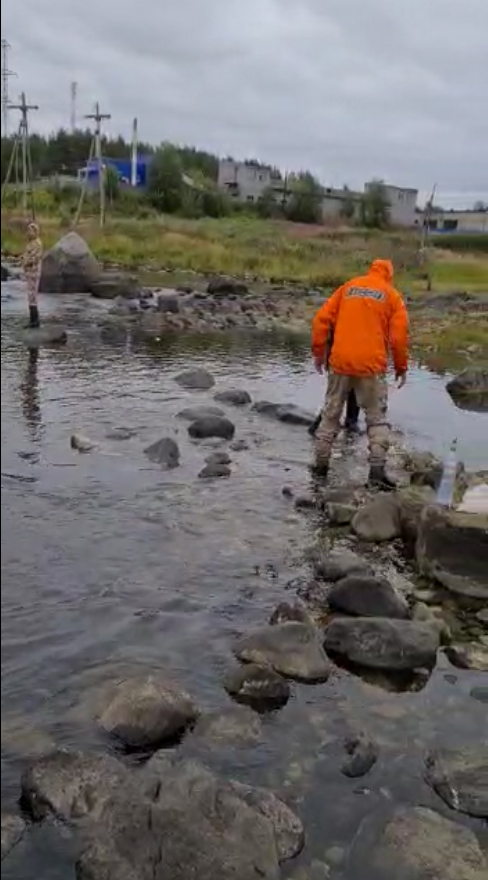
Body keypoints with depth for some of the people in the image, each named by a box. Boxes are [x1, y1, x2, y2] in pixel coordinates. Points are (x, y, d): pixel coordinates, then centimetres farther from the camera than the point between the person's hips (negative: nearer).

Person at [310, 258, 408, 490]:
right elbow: (399, 335, -2)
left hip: (340, 362, 2)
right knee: (377, 418, 7)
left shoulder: (348, 287, 12)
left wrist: (318, 351, 13)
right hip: (371, 366, -2)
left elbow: (321, 319, 6)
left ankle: (321, 464, 18)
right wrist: (401, 367, 8)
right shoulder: (392, 295, 5)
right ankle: (377, 470, -2)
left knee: (331, 413, 14)